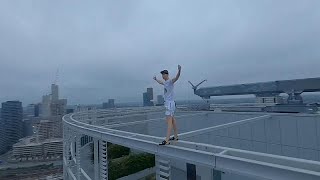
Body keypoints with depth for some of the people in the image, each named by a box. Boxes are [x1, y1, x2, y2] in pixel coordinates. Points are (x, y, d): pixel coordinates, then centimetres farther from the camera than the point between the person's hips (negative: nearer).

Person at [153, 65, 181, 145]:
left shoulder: (170, 81, -12)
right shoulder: (165, 82, 15)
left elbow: (176, 78, -33)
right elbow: (160, 82, 39)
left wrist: (179, 70, -51)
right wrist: (156, 79, 55)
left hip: (170, 103, -10)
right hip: (167, 103, 10)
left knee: (169, 121, -13)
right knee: (173, 120, 15)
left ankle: (167, 140, -14)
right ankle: (176, 137, 26)